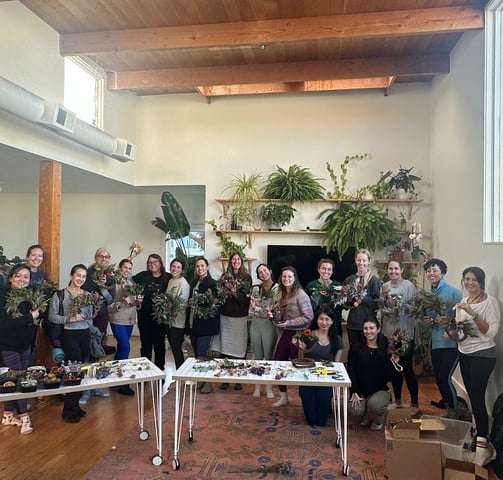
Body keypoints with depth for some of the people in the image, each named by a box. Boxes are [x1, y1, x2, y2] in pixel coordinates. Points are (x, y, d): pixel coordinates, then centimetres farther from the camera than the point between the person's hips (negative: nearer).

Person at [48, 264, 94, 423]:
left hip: (85, 334, 5)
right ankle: (69, 410, 9)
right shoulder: (60, 295, -5)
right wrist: (71, 318, -18)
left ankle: (75, 406, 24)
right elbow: (52, 317, -8)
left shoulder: (88, 295, 6)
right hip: (70, 335, -5)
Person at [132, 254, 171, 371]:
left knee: (159, 344, 12)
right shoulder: (143, 276, 2)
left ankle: (160, 369, 24)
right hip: (144, 316, 1)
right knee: (145, 344, 13)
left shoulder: (168, 278, -3)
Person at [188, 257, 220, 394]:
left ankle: (207, 382, 8)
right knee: (197, 353, 12)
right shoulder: (194, 283, 12)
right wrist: (189, 321, 12)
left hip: (205, 324, -7)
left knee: (201, 353, -6)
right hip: (193, 323, 7)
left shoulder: (212, 283, -10)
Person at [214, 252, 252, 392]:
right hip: (225, 315, 2)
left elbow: (246, 296, -6)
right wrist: (224, 292, -14)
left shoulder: (246, 277, 2)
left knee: (239, 348, 1)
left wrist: (233, 292, -16)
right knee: (225, 347, 4)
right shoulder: (225, 276, 10)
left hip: (240, 317, -2)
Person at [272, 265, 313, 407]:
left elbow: (308, 316, -17)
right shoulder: (280, 294, 7)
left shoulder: (300, 294, -15)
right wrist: (275, 314, -6)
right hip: (285, 333, 7)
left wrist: (289, 323, -19)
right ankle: (283, 398, 22)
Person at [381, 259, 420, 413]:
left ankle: (414, 403, 16)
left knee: (407, 368, 0)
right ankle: (397, 400, 29)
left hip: (405, 332, -5)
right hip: (389, 331, 5)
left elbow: (414, 308, -14)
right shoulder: (385, 286, 7)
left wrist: (399, 303, -24)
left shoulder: (409, 286, -8)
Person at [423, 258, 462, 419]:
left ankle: (454, 414, 14)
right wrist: (427, 321, -1)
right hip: (435, 341, 7)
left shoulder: (453, 292, -11)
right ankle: (448, 409, 31)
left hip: (451, 342, -7)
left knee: (445, 377, -6)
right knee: (438, 377, 13)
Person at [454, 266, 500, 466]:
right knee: (471, 396, 10)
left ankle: (482, 445, -1)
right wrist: (453, 333, -4)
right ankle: (478, 434, 22)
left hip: (483, 354, -6)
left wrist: (473, 313, -29)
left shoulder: (490, 302, -12)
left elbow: (491, 332, -19)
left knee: (477, 396, -9)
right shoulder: (463, 301, 8)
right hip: (464, 353, 6)